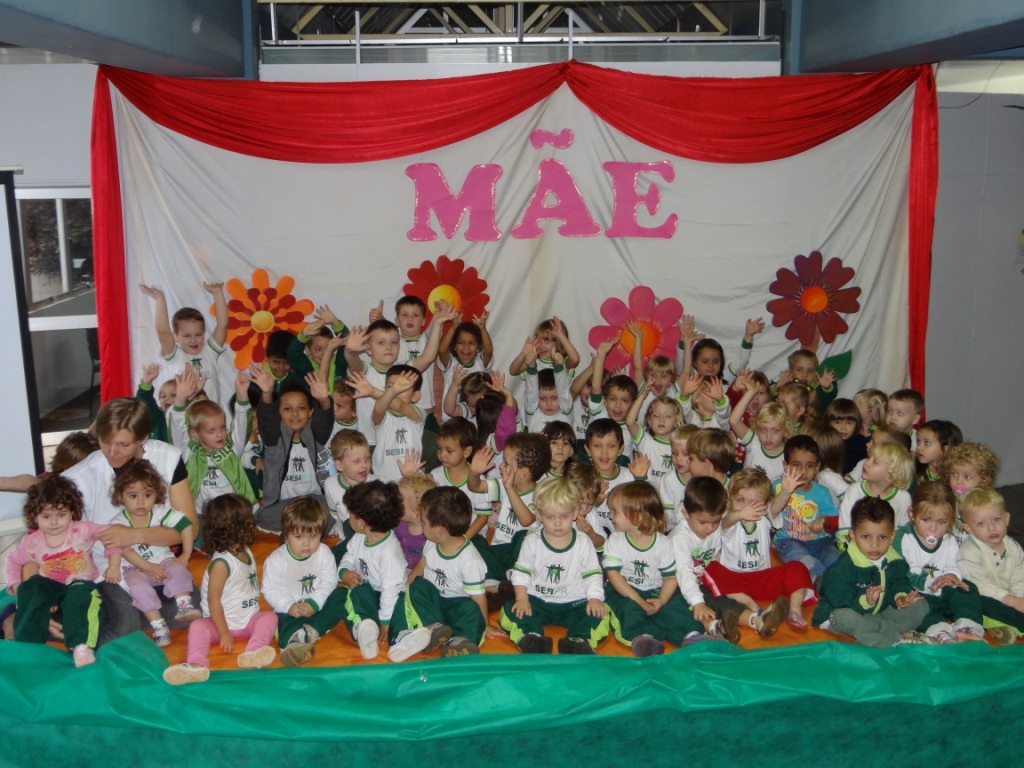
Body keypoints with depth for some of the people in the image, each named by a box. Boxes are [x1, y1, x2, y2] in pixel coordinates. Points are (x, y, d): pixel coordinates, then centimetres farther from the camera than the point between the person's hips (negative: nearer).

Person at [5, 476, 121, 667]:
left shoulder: (82, 530, -8)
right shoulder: (31, 542, -2)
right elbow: (12, 562, 12)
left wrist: (113, 566, -10)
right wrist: (16, 586, -5)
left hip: (80, 584, -3)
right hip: (51, 586, 3)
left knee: (80, 596, -37)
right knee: (31, 589, -29)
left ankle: (81, 646, -43)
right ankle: (27, 643, -24)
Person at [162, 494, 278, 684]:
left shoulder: (246, 552, 6)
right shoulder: (221, 563, -18)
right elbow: (213, 600, -19)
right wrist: (224, 633, -19)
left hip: (249, 620, 6)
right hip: (223, 623, -6)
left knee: (269, 616, -19)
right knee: (198, 626, -30)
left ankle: (253, 653, -44)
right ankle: (196, 665, -53)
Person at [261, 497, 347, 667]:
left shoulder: (324, 553, -9)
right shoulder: (275, 560, -14)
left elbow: (329, 582, -8)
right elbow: (271, 590, -10)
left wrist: (314, 603, -22)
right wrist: (289, 606, -25)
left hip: (318, 604, 3)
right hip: (290, 609, -3)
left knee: (339, 599, -20)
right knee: (284, 620, -31)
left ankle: (309, 631, -34)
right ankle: (293, 643, -60)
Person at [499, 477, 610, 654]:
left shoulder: (583, 543, -1)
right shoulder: (532, 542, 0)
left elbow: (593, 575, 2)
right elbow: (521, 573, 3)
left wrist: (595, 598, -14)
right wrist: (522, 598, -11)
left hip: (574, 603, 0)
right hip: (537, 601, 1)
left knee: (600, 615, -26)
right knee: (511, 611, -25)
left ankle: (578, 642, -40)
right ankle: (532, 639, -40)